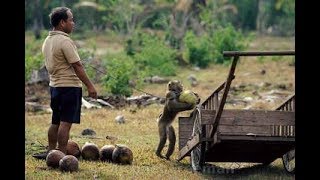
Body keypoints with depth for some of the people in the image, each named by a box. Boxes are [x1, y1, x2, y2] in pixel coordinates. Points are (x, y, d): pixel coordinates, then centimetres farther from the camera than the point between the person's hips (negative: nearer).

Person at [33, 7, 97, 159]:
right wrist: (90, 86, -16)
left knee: (55, 122, 17)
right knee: (66, 123, -7)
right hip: (70, 86, -9)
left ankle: (50, 151, 23)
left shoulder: (47, 41, 11)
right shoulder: (65, 41, -17)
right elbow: (77, 66, -18)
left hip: (54, 85, 9)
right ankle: (62, 155, -7)